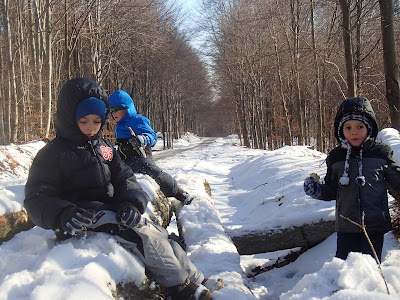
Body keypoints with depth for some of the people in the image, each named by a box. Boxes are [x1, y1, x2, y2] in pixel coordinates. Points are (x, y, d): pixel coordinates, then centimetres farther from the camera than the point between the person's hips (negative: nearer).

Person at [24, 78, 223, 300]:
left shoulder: (104, 146, 15)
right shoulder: (53, 154, -5)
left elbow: (124, 177, 10)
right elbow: (37, 198, -10)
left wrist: (131, 202, -13)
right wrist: (63, 215, -32)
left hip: (111, 209, 7)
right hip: (85, 216, -7)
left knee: (161, 234, -7)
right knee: (143, 234, -25)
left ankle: (199, 281, -2)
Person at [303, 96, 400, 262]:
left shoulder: (381, 153, 2)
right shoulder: (336, 158, 7)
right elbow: (331, 191, 12)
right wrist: (316, 189, -6)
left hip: (374, 224, -1)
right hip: (346, 225, 1)